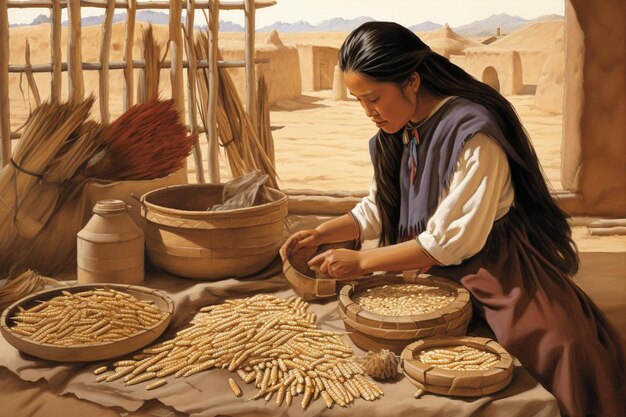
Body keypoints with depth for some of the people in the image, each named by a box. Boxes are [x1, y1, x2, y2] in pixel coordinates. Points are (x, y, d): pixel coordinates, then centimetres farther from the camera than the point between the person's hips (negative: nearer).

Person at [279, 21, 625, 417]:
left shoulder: (473, 133, -22)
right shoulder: (401, 132, 3)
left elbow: (452, 240, -23)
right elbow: (380, 207, 12)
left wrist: (362, 261, -18)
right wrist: (322, 233, -3)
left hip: (500, 276, -7)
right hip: (436, 275, 8)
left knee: (561, 353, -26)